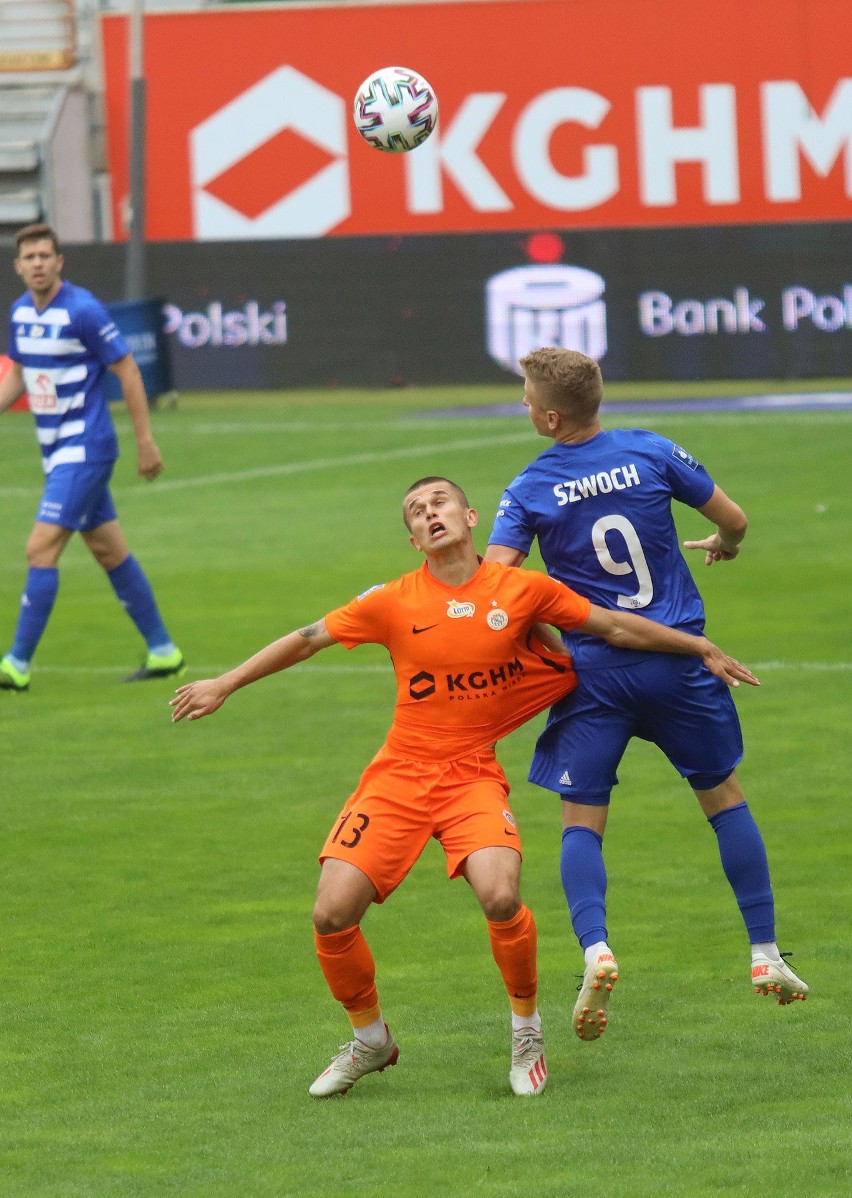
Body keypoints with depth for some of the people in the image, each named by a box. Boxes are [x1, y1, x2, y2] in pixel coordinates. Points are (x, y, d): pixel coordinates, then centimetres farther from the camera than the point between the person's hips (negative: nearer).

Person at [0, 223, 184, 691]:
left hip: (85, 450, -8)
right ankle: (163, 652, 22)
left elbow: (127, 369, -12)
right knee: (110, 552, 13)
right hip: (56, 451, 8)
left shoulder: (82, 310, -17)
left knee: (41, 550, -14)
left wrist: (146, 441, -11)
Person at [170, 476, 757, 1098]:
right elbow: (308, 640, 8)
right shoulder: (393, 602, -2)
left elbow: (616, 626, 9)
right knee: (332, 914, -12)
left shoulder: (523, 590, -1)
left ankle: (527, 1027, 0)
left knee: (501, 895, -28)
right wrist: (224, 685, 9)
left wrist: (703, 649, 12)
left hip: (473, 774, -1)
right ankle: (370, 1040, 16)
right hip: (400, 774, 1)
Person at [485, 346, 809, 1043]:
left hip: (595, 671, -1)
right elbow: (735, 521, 4)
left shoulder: (530, 489, -6)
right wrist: (724, 546, 28)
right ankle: (766, 956, 13)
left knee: (582, 821, 6)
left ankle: (595, 949, -19)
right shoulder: (652, 453, -2)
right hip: (678, 660, 1)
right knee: (725, 798, 15)